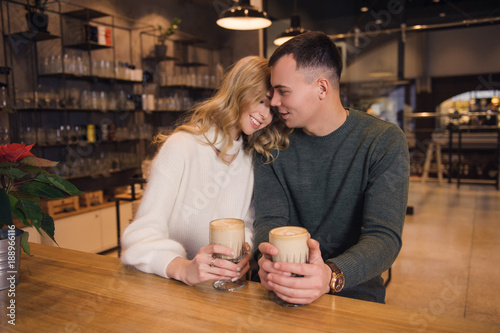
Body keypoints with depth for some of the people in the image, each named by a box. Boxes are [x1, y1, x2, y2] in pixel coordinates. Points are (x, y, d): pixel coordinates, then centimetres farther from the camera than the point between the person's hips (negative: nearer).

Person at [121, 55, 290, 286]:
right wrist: (183, 269, -34)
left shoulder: (252, 159, 8)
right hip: (171, 287, -3)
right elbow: (142, 233, -17)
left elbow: (246, 224, 9)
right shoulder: (182, 146, -12)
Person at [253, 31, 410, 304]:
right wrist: (270, 258, -29)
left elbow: (384, 236, -15)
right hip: (285, 292, 2)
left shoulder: (384, 141, -8)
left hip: (354, 292, -1)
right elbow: (269, 219, -5)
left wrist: (332, 276, -36)